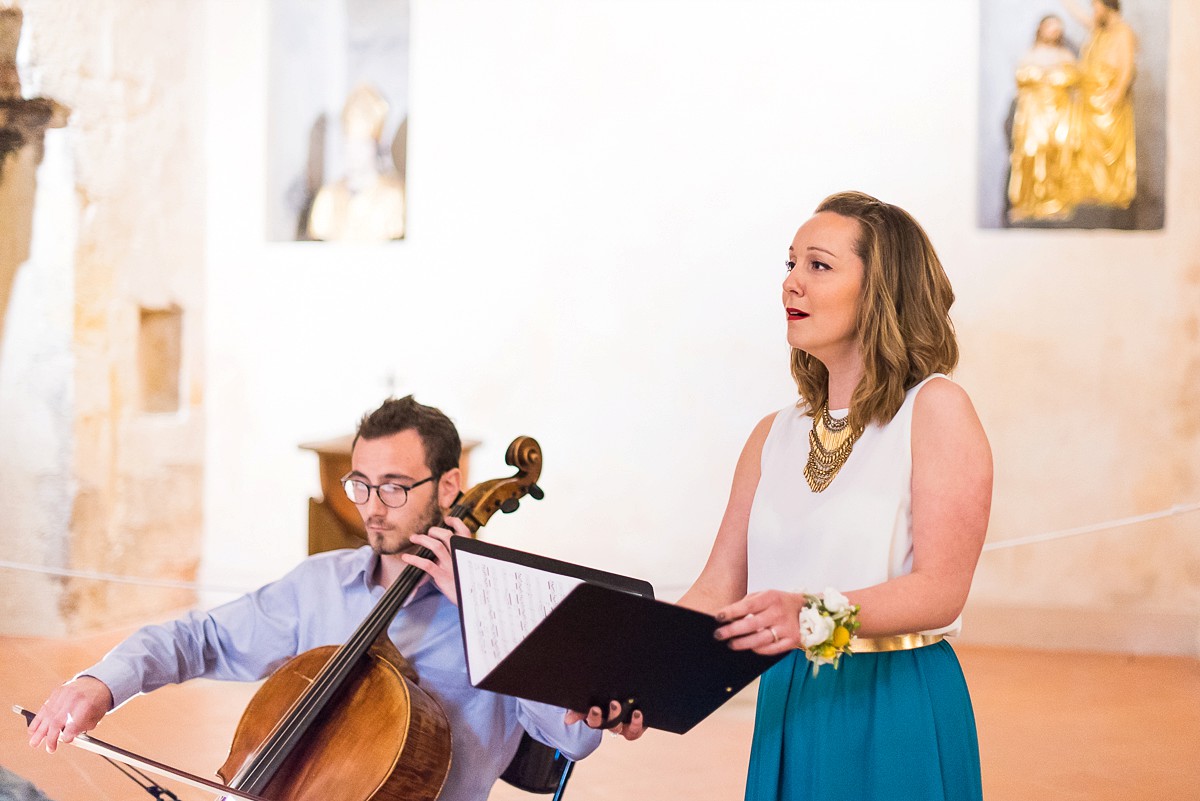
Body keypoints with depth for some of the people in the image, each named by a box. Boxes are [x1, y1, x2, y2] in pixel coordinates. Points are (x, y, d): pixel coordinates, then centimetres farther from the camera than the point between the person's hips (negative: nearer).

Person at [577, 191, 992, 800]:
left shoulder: (935, 409, -6)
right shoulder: (775, 436, 11)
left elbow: (941, 589, -16)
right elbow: (716, 591, 6)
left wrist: (812, 613, -31)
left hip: (896, 714, -5)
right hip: (787, 710, 5)